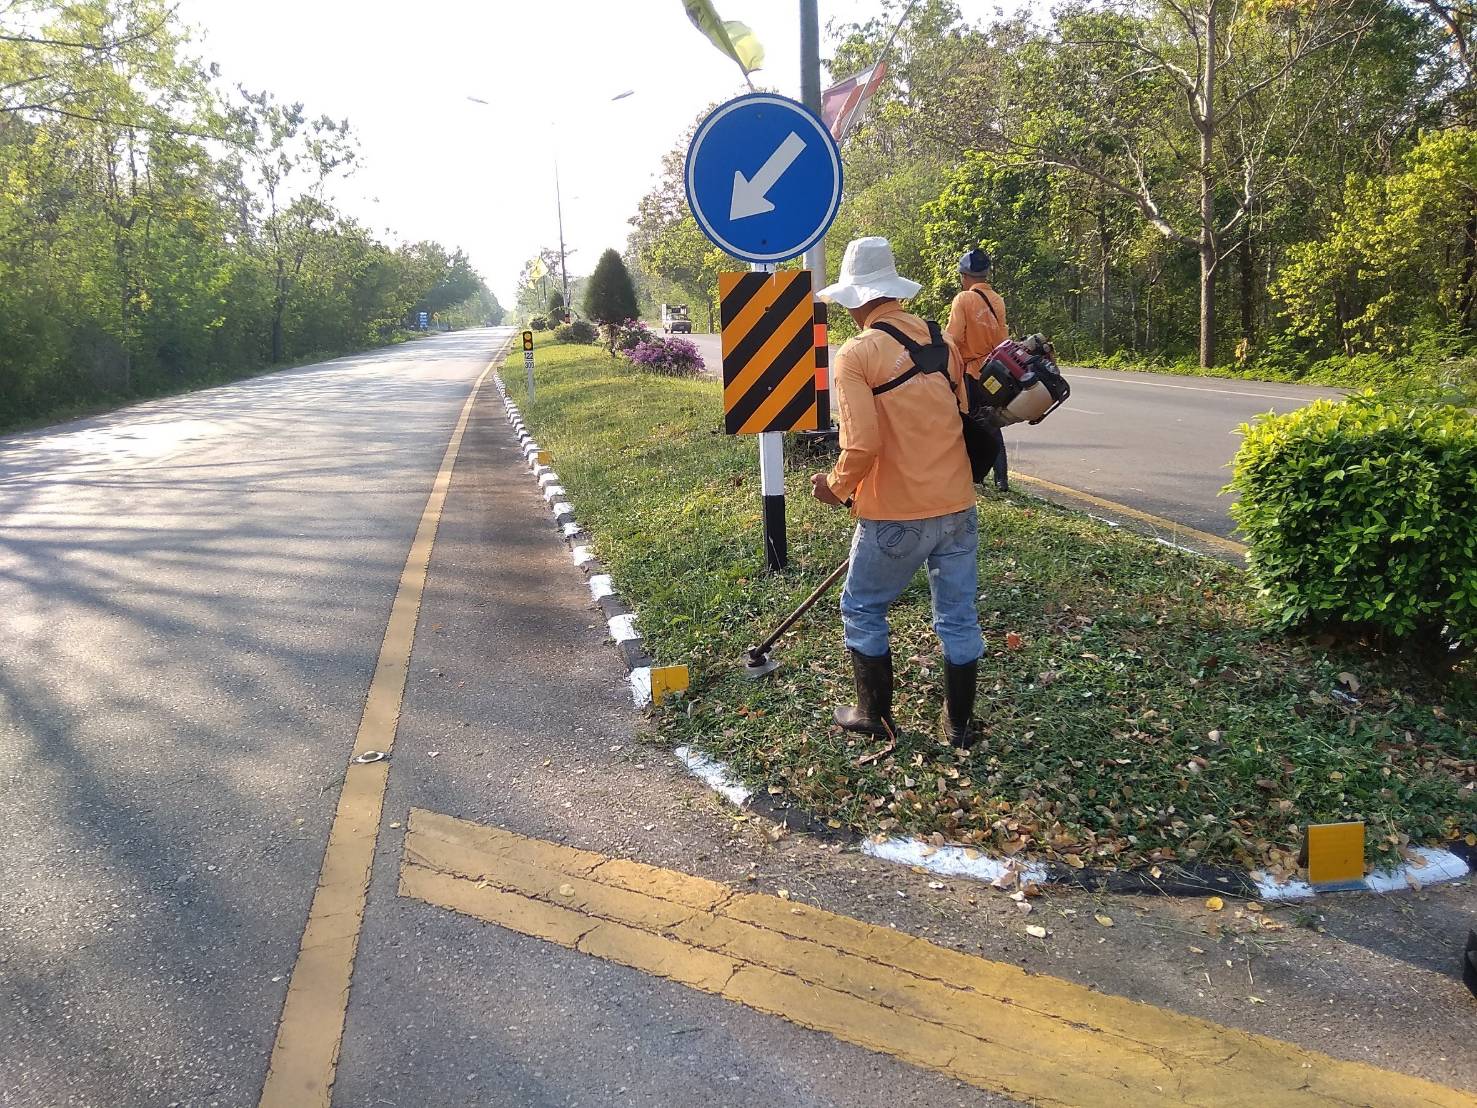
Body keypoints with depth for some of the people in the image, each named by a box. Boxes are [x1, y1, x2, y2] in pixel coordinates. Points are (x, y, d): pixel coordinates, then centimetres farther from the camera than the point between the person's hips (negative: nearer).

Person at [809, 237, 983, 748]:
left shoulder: (857, 353, -13)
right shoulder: (943, 341, 6)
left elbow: (862, 446, -20)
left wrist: (835, 486, -1)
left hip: (897, 514, -6)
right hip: (957, 505, 6)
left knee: (862, 610, 15)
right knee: (958, 616, 15)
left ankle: (876, 716, 25)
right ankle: (959, 722, 28)